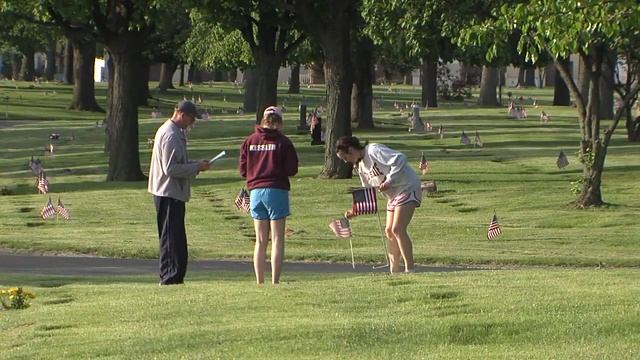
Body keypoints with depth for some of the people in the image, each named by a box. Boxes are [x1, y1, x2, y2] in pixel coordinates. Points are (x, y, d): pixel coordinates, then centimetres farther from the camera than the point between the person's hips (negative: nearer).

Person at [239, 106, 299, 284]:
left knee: (260, 241, 10)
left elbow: (243, 170, 5)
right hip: (277, 191, -3)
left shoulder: (249, 141, 4)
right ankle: (275, 282, -4)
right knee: (277, 239, 1)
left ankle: (260, 282, 8)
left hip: (255, 191, 3)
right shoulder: (283, 142, -6)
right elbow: (292, 169, -5)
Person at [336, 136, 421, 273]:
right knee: (389, 231, 8)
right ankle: (394, 270, 12)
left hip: (408, 188, -10)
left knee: (398, 229, -17)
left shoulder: (374, 151, -16)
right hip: (393, 195, 10)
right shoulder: (361, 166, 12)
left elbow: (399, 159, -26)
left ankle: (409, 269, -15)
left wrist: (389, 181, -28)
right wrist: (355, 211, 7)